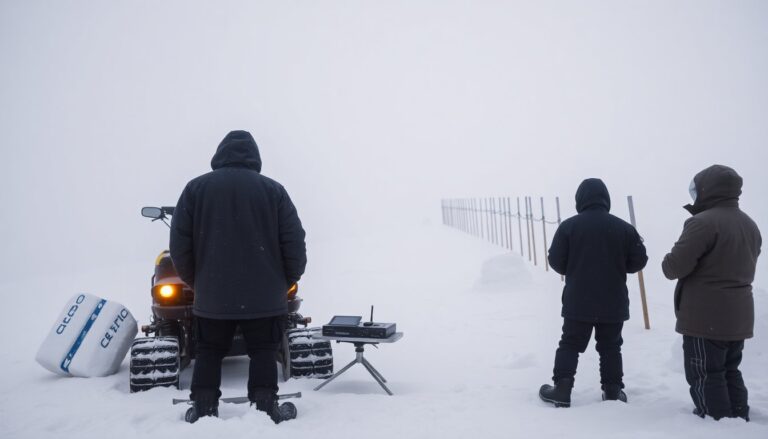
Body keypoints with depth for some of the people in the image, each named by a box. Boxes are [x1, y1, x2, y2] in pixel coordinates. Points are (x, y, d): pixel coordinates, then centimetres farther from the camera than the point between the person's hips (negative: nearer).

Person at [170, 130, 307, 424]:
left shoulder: (196, 188, 1)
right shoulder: (273, 189, -1)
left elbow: (179, 245, 1)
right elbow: (295, 244, -4)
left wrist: (196, 281, 14)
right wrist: (286, 281, 10)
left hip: (212, 294, 2)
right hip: (263, 294, -1)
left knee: (208, 352, 15)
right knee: (263, 352, 9)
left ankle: (202, 411, 16)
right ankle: (265, 409, 10)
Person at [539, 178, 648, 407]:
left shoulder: (569, 226, -8)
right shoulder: (623, 227, -3)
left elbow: (556, 261, -7)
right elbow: (638, 261, 1)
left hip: (578, 303, -1)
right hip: (613, 304, 2)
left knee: (570, 346, 8)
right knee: (610, 348, 14)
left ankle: (561, 391, 7)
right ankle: (613, 393, 18)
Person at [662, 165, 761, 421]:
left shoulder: (703, 222, -18)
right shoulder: (750, 226, 12)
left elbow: (675, 266, -19)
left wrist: (667, 263, 1)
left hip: (706, 317, -9)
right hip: (738, 316, 9)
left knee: (705, 375, 0)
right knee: (730, 371, 20)